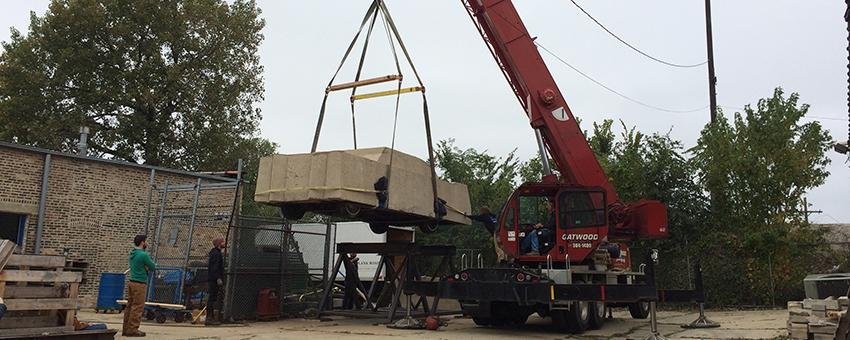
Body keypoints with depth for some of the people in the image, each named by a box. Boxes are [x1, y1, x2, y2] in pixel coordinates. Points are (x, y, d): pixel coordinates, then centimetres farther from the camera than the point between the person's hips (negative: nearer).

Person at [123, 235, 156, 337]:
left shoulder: (132, 254, 13)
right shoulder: (143, 255, -15)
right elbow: (153, 267, -9)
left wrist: (147, 268, 3)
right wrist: (152, 266, 11)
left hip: (132, 282, 9)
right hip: (140, 284, -9)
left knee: (130, 306, 11)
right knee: (137, 307, -5)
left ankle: (126, 329, 14)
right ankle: (132, 329, -4)